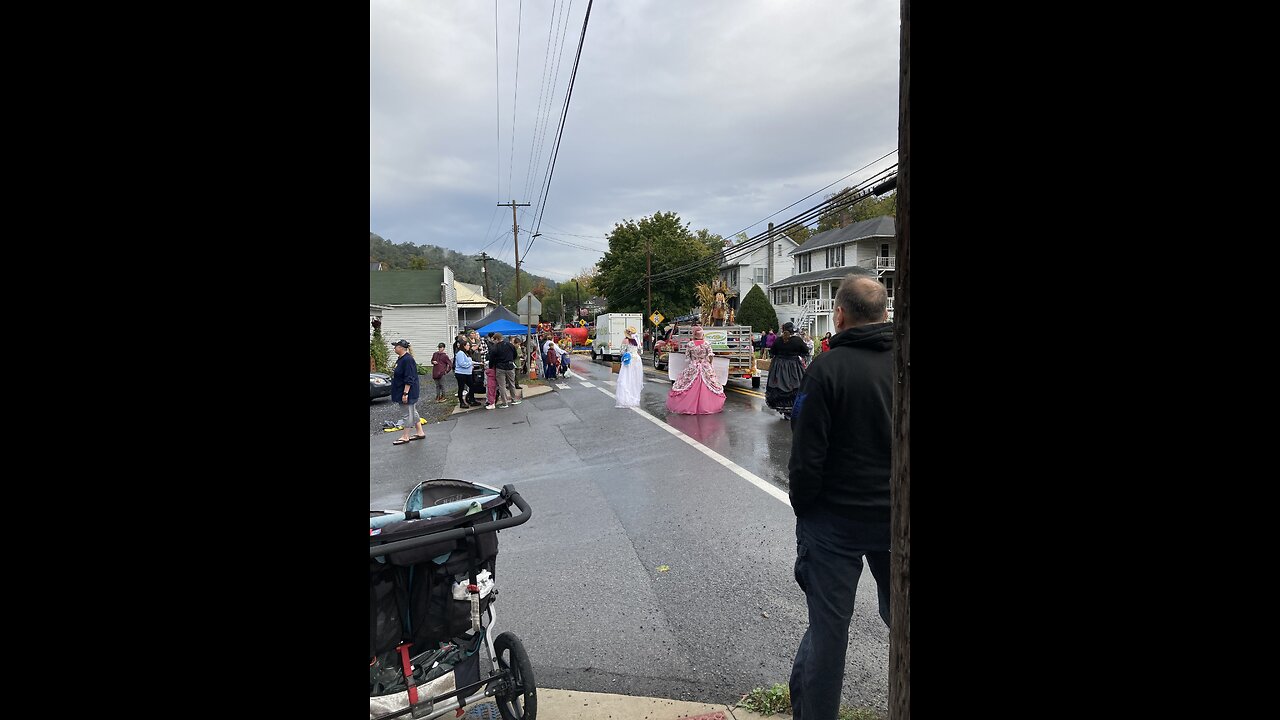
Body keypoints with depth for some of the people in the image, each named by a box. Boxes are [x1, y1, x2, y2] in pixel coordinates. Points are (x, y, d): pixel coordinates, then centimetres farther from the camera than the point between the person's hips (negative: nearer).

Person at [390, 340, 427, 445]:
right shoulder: (400, 359, 11)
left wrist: (405, 393, -25)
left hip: (408, 392, -11)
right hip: (402, 391, 11)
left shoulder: (408, 360, -21)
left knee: (408, 413, -1)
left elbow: (409, 379, -24)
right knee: (413, 412, 15)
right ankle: (420, 433, 22)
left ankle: (405, 437, 6)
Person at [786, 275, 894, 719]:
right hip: (895, 517, 4)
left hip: (835, 518, -4)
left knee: (828, 626, 9)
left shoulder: (829, 367, -16)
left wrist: (802, 507, -1)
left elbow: (807, 454, -16)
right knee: (898, 615, 22)